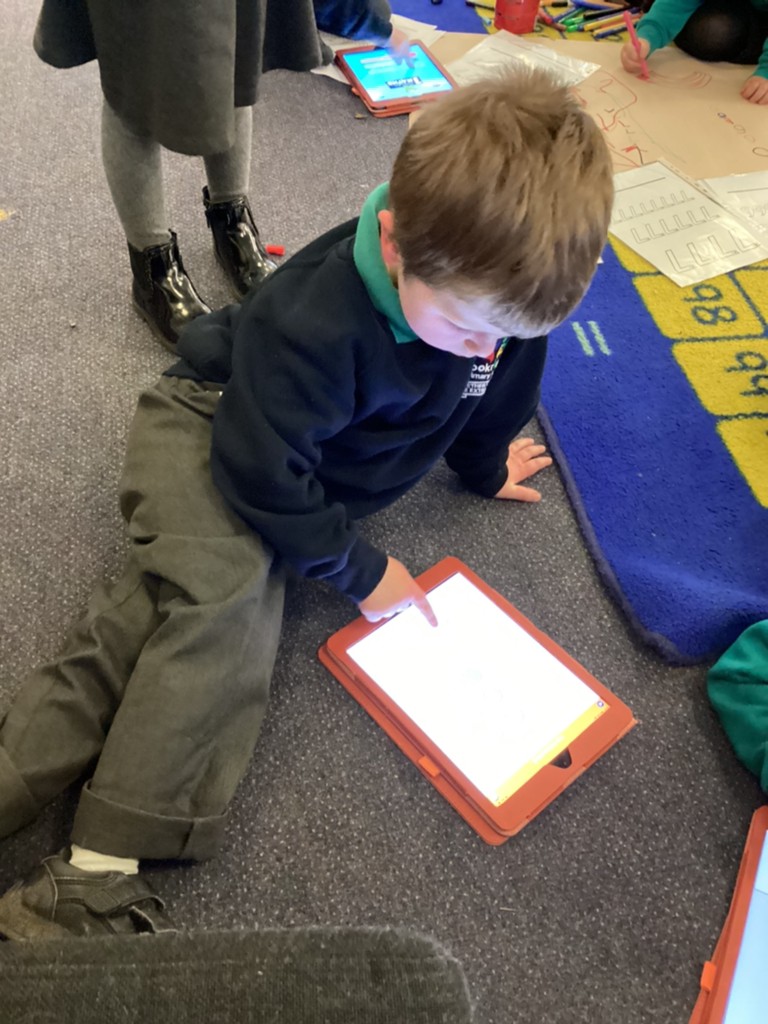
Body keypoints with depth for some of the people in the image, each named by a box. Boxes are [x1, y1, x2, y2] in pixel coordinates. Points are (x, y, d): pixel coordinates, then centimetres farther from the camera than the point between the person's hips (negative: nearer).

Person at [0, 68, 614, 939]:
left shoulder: (505, 287, -15)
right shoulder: (311, 322, -34)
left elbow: (494, 400, 7)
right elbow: (264, 474, -27)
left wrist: (483, 469, 24)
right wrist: (359, 569, -18)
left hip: (307, 474, 6)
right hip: (208, 426, -5)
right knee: (224, 600, -31)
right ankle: (95, 875, -28)